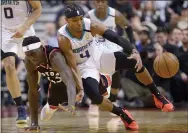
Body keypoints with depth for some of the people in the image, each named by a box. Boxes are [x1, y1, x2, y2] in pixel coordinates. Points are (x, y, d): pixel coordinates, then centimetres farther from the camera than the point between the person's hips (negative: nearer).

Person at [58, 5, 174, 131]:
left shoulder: (91, 25, -21)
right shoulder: (63, 39, -26)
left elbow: (116, 38, -26)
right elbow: (72, 66, -22)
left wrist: (135, 52, -40)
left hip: (99, 57, 3)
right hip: (85, 66, -3)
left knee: (134, 61, -15)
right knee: (95, 96, -28)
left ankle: (158, 96, 6)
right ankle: (123, 114, 2)